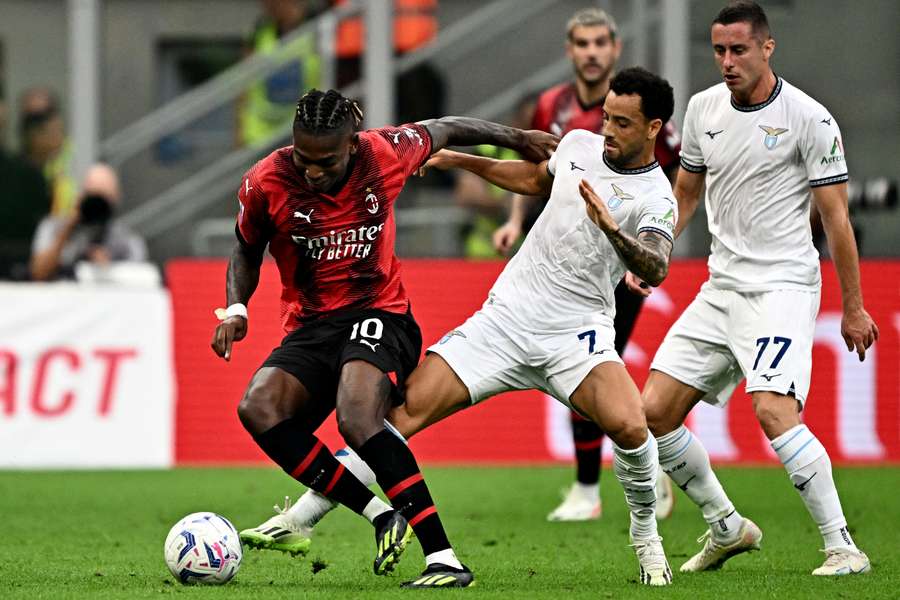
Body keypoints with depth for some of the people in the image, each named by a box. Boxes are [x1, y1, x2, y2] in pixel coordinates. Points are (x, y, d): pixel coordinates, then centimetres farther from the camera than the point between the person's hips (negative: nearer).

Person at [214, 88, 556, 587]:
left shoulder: (386, 154, -9)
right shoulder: (264, 183, -7)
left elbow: (443, 130, 13)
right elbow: (247, 251, 13)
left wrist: (516, 138, 27)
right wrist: (235, 308, -5)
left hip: (379, 316, -3)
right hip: (309, 327, 3)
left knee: (358, 420, -33)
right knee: (258, 409, -28)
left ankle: (444, 558, -34)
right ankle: (381, 515, -21)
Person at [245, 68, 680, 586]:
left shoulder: (655, 199, -10)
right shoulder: (579, 144, 7)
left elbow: (656, 271, -29)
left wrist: (611, 228, -45)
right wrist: (462, 160, 27)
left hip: (576, 333, -4)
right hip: (504, 317, 5)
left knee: (629, 426, -30)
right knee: (406, 409, -8)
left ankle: (646, 536, 0)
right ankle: (300, 520, -3)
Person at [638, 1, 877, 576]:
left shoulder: (809, 118, -10)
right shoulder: (703, 108, 8)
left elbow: (836, 215, -7)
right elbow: (685, 193, 22)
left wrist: (853, 308, -6)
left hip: (783, 287, -7)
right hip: (721, 288, 7)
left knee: (775, 411, -26)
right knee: (654, 412, 0)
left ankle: (843, 547, -18)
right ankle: (726, 528, 18)